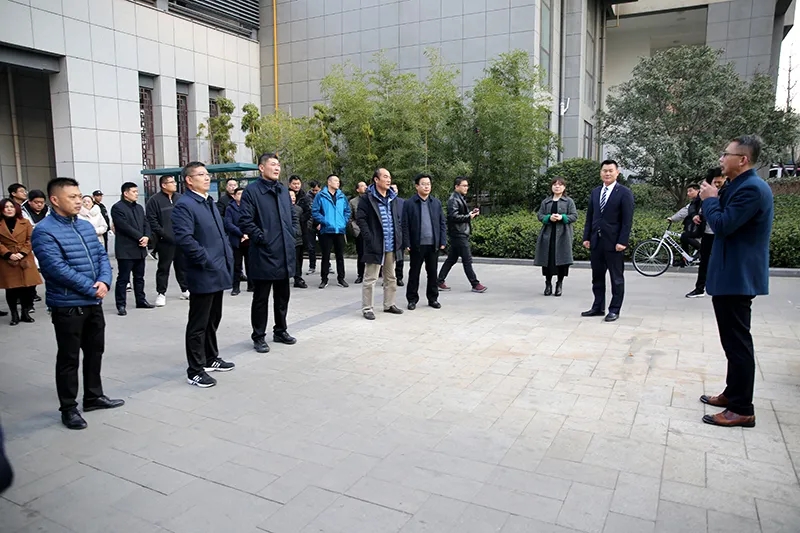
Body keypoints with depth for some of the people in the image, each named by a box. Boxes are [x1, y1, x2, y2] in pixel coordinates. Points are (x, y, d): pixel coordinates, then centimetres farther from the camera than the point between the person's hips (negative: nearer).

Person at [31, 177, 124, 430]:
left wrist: (104, 281, -11)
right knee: (69, 358, 4)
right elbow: (57, 268, -21)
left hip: (93, 303, 7)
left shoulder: (86, 226, 9)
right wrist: (92, 288, -17)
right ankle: (68, 408, 18)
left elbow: (102, 255, 8)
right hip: (67, 306, -7)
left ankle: (94, 396, 33)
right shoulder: (44, 231, -14)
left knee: (95, 351, 17)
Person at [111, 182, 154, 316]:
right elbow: (125, 226, -17)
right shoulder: (117, 208, -8)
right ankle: (121, 305, 3)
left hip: (140, 249, 7)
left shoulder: (139, 208, 16)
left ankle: (141, 300, 24)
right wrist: (140, 237, -15)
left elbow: (146, 224, 11)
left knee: (139, 277, 15)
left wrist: (146, 237, -8)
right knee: (123, 278, -2)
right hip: (125, 249, -7)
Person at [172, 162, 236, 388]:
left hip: (218, 273, 9)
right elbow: (184, 238, -24)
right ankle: (195, 371, 10)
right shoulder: (184, 205, -13)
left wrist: (228, 258, 11)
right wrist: (207, 261, -20)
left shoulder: (209, 203, 17)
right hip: (203, 275, -9)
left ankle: (211, 358, 33)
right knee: (198, 324, 0)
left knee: (213, 319, 19)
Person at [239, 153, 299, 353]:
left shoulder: (284, 190, 14)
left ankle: (280, 330, 30)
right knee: (261, 298, 3)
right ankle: (259, 337, 15)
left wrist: (291, 234, 9)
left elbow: (293, 217, 22)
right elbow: (245, 221, -13)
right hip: (263, 254, -6)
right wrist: (261, 237, -15)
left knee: (282, 296, 16)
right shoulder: (251, 190, -8)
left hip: (285, 254, 7)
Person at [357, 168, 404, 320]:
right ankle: (367, 308, 7)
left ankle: (389, 304, 27)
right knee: (370, 278, -1)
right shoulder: (367, 198, -6)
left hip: (391, 245, 7)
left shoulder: (392, 198, 14)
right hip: (375, 245, -7)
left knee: (391, 278, 15)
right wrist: (370, 238, -16)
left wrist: (399, 237, 8)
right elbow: (360, 219, -11)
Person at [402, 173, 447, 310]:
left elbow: (442, 223, 9)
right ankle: (412, 299, 17)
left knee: (433, 272, 9)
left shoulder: (436, 203, 8)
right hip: (417, 245, -3)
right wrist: (406, 244, -9)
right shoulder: (409, 203, -2)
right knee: (414, 273, 7)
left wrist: (443, 241, 2)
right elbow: (404, 225, -4)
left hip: (433, 244, 3)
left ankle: (433, 298, 21)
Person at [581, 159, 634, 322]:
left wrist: (622, 241, -16)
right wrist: (586, 237, 7)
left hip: (614, 242, -6)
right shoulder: (595, 192, 12)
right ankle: (598, 307, 20)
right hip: (596, 241, 6)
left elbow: (627, 220, -10)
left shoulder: (624, 193, -5)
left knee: (616, 278, 4)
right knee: (597, 276, 11)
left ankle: (614, 310, 12)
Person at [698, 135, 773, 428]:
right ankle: (733, 394, 31)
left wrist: (710, 199, -8)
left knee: (737, 342, -5)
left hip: (737, 278, -11)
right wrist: (715, 198, 3)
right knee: (734, 340, 18)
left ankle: (742, 410, 4)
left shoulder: (752, 188, -18)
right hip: (732, 275, 11)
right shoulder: (743, 185, 14)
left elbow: (722, 225, -24)